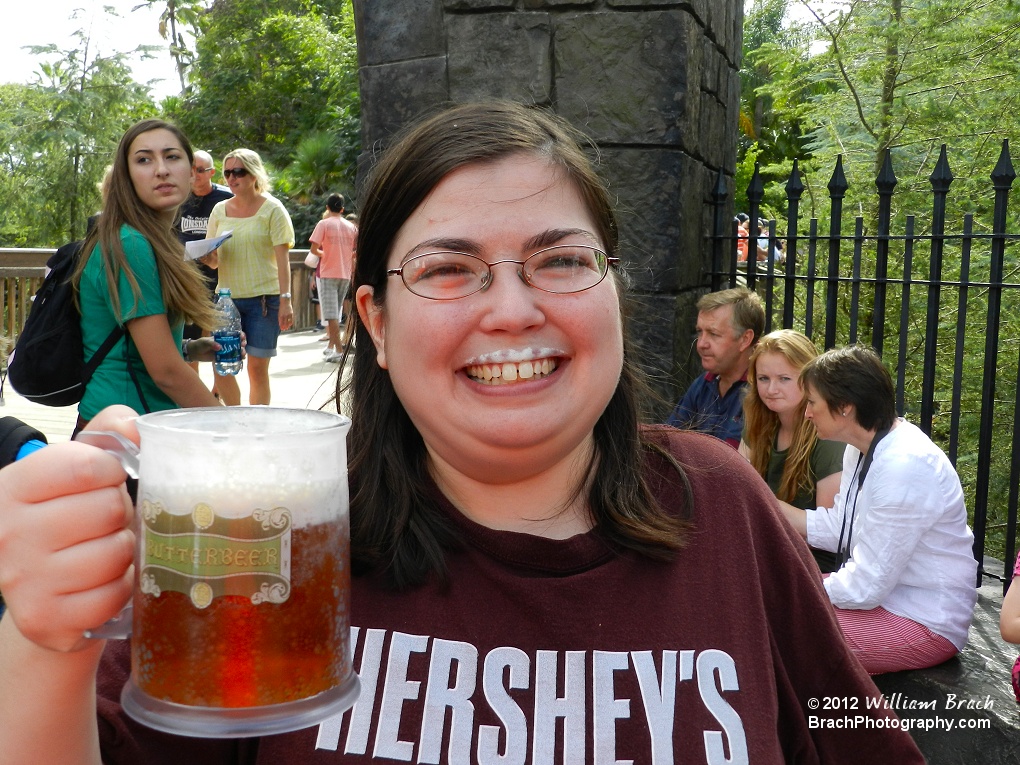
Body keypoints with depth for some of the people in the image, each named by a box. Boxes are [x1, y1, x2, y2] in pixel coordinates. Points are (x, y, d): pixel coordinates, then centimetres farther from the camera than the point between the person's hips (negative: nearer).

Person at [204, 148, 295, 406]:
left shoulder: (272, 209, 0)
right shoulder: (220, 210, 12)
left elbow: (282, 257, -6)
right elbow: (214, 261, 16)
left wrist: (285, 299, -14)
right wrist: (208, 257, -9)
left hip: (264, 297, -4)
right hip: (227, 297, 4)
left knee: (257, 367, -2)